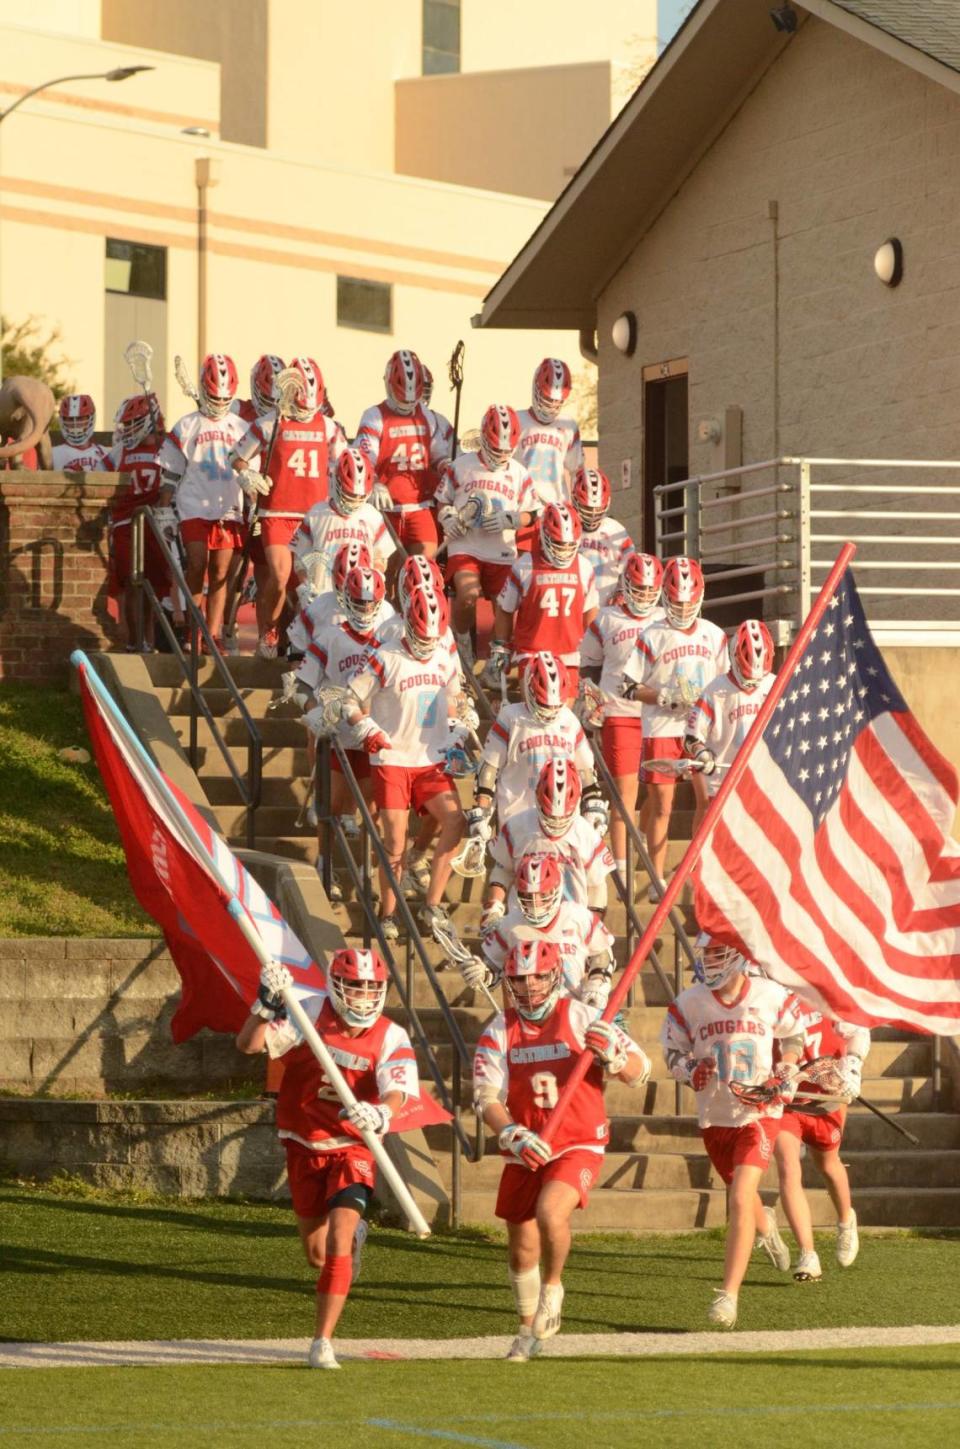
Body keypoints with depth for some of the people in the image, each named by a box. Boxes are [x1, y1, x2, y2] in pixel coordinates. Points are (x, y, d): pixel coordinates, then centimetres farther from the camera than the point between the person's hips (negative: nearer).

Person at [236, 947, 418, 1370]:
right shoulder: (310, 1015, -11)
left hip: (351, 1150, -2)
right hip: (304, 1148, 2)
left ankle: (323, 1341, -12)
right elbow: (249, 1045, -17)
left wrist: (380, 1115, -48)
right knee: (317, 1256, 13)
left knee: (337, 1247, -19)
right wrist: (267, 1004, -34)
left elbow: (396, 1093, -26)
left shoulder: (391, 1039, -10)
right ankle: (354, 1236, 49)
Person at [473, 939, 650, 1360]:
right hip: (524, 1152, 3)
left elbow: (639, 1072, -5)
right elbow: (486, 1096, -6)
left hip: (578, 1147, -3)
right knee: (522, 1246, 8)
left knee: (550, 1212, -29)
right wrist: (512, 1135, -24)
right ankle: (529, 1330, 31)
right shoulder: (499, 1031, 1)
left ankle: (552, 1287, -1)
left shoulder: (581, 1019, -6)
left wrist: (611, 1056, -27)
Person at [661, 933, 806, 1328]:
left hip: (759, 1114, -4)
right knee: (742, 1197, 21)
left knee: (739, 1200, -19)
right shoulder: (689, 1003, -3)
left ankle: (729, 1295, -18)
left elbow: (795, 1036, 9)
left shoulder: (771, 996, -7)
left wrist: (784, 1073, -6)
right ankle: (765, 1225, 60)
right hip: (713, 1117, 4)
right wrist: (690, 1070, -14)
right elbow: (672, 1051, 7)